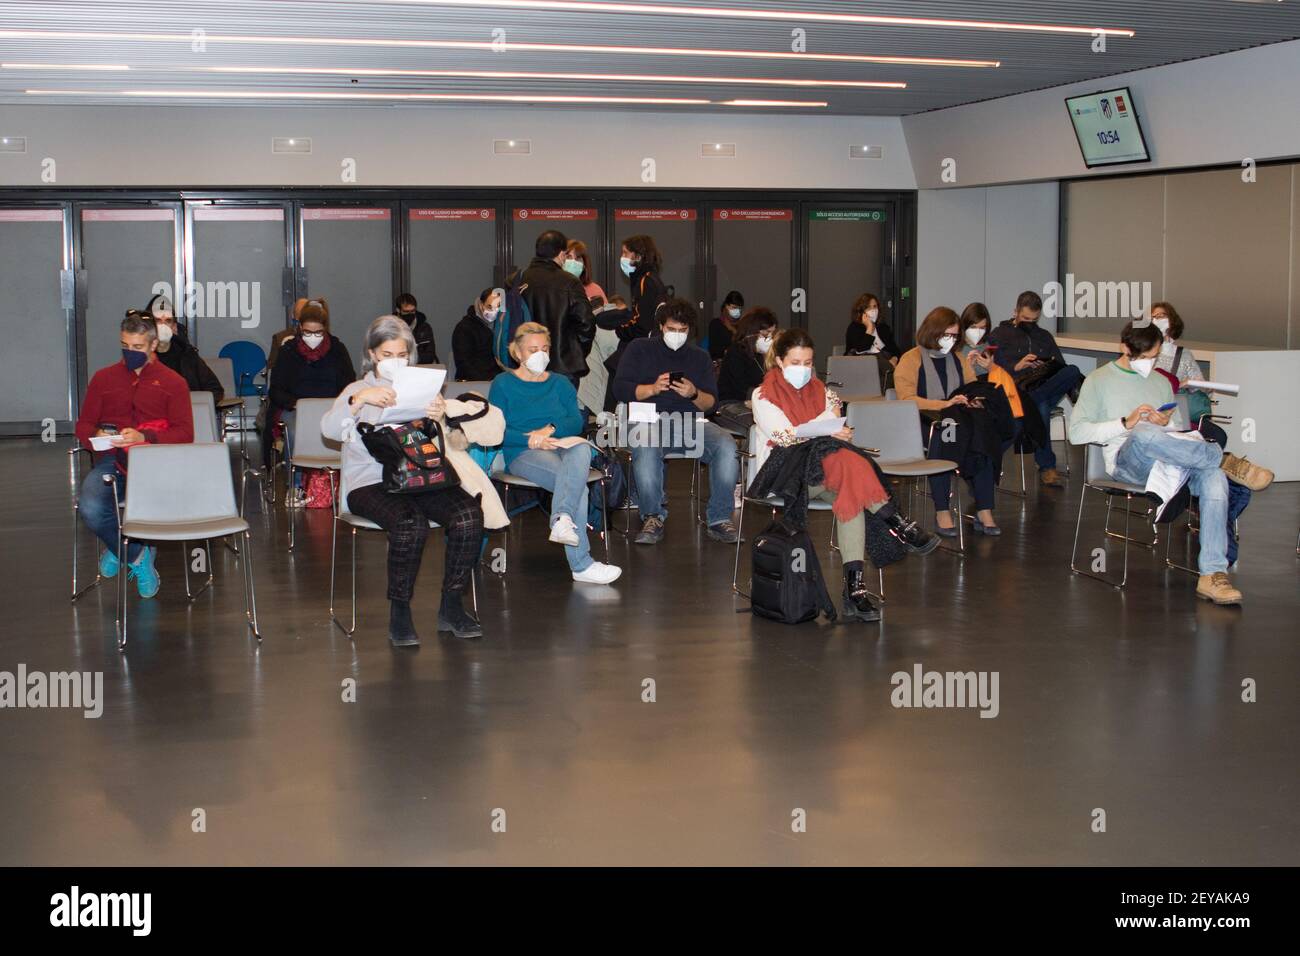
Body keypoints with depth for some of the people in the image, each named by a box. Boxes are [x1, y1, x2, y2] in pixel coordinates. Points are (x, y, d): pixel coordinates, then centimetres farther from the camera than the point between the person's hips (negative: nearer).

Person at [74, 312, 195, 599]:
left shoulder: (173, 382, 13)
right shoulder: (104, 378, 21)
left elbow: (185, 434, 1)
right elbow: (83, 425, 19)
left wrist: (144, 437, -16)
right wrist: (97, 435, -7)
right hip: (111, 460, 2)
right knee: (90, 509, -31)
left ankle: (119, 550, -4)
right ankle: (137, 557, -3)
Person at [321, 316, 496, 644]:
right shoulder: (360, 390, 13)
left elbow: (440, 445, 10)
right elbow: (329, 429, -8)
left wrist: (440, 418, -13)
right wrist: (360, 399, -26)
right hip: (371, 482, -3)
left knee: (469, 516, -26)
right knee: (411, 523, -35)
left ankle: (451, 606, -13)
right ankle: (399, 613, -19)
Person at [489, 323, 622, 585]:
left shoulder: (560, 383, 24)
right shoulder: (503, 384, 13)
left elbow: (577, 421, 7)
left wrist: (551, 429, -13)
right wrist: (530, 440, -17)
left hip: (562, 445, 3)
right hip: (523, 454, -3)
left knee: (581, 448, -39)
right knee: (577, 483, -34)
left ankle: (562, 519, -58)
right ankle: (581, 565, -42)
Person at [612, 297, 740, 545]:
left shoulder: (700, 357, 22)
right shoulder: (640, 349, 15)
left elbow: (711, 402, 13)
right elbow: (620, 388, 4)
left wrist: (694, 394, -9)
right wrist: (653, 388, -11)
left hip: (691, 422, 3)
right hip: (651, 420, -3)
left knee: (727, 446, -27)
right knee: (645, 448, -39)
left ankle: (719, 519, -19)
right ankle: (653, 517, -23)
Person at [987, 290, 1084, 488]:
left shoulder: (1044, 336, 27)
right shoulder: (999, 335, 12)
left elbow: (1061, 368, 23)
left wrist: (1049, 368, 0)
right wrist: (1016, 367, -12)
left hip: (1046, 387, 4)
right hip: (1013, 393, -3)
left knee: (1072, 371, -28)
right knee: (1041, 405, -38)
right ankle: (1047, 467, -33)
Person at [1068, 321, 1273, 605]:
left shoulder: (1161, 382, 28)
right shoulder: (1099, 380, 12)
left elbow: (1181, 430, 27)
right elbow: (1077, 432, -1)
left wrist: (1167, 422, 2)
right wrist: (1126, 423, -11)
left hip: (1169, 461, 4)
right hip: (1126, 461, -4)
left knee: (1214, 476, -31)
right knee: (1145, 434, -42)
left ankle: (1212, 574, -38)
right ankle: (1226, 460, -26)